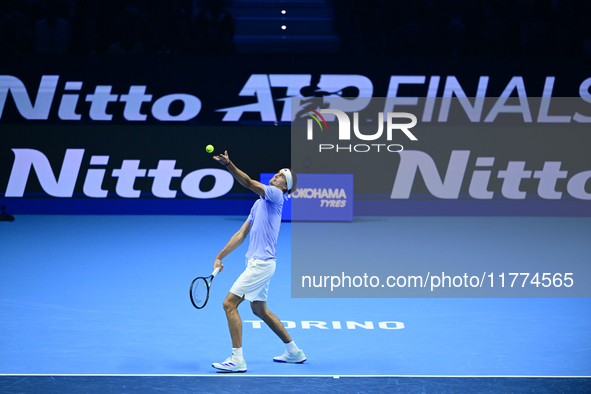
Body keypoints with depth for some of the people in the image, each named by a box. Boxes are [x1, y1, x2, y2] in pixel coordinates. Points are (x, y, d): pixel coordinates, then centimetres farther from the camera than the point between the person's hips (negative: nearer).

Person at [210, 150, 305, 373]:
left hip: (261, 263, -10)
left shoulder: (276, 196, -8)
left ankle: (237, 359, -11)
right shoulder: (259, 204, 18)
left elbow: (249, 183, -24)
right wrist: (220, 257, 12)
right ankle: (294, 352, 30)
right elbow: (241, 234, 17)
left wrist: (229, 164, -32)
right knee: (259, 309, 21)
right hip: (257, 263, 10)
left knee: (230, 304, -12)